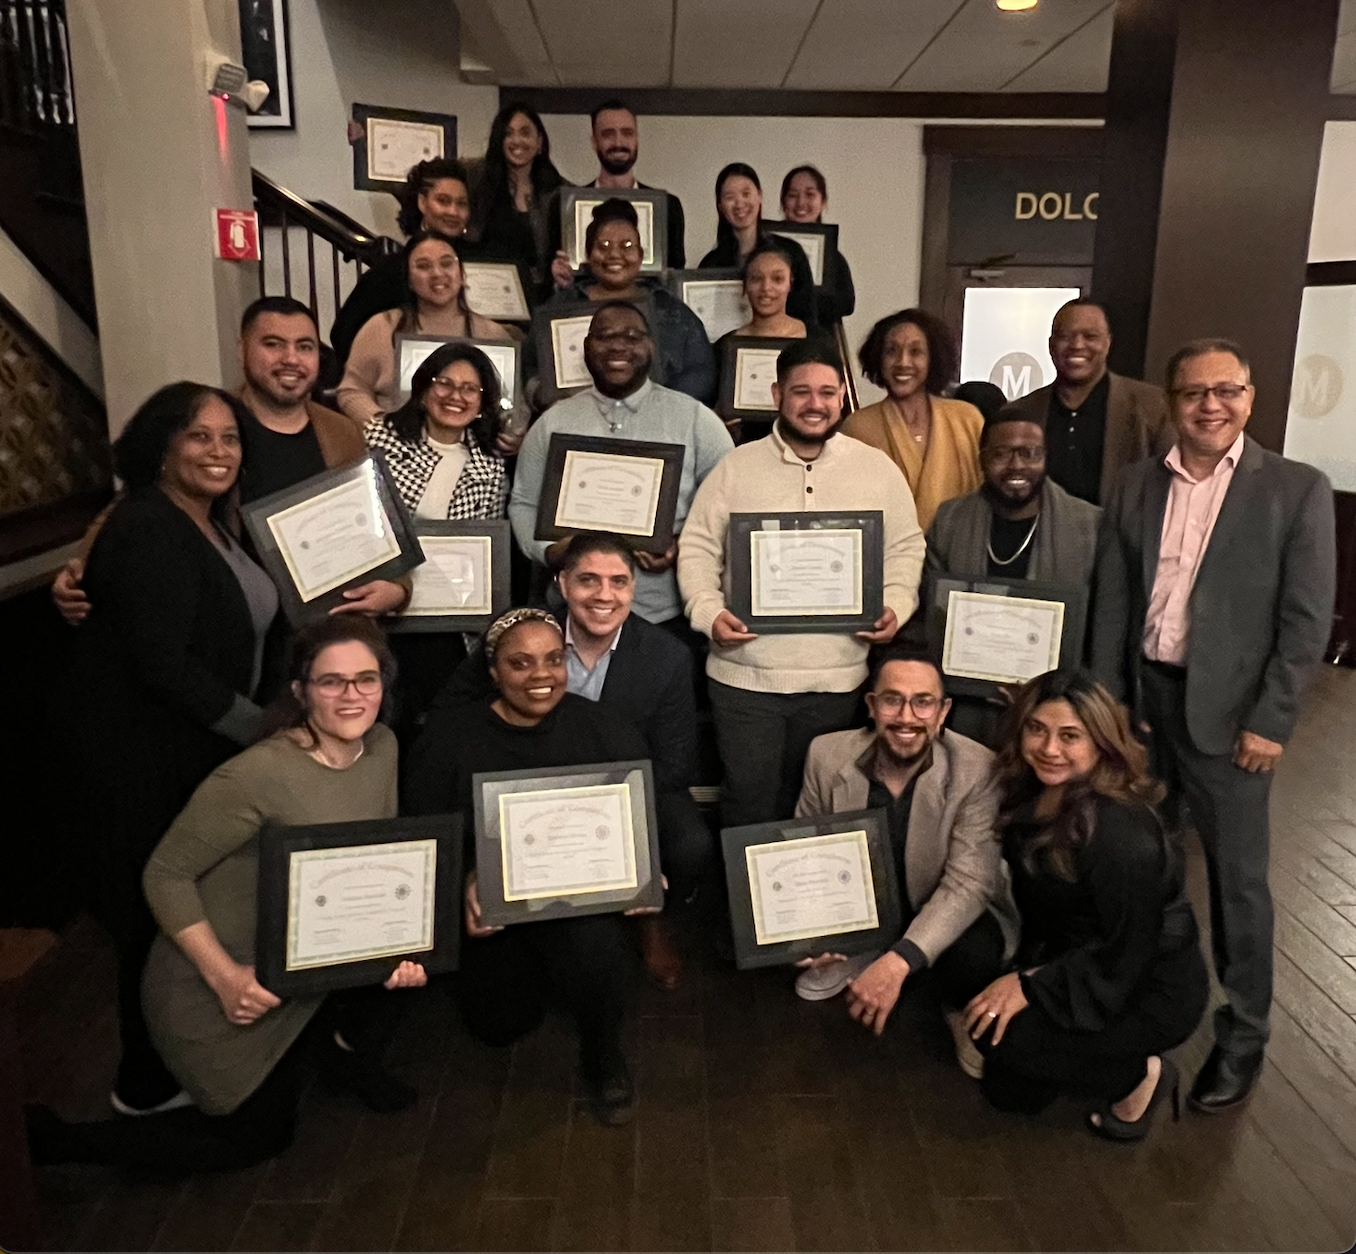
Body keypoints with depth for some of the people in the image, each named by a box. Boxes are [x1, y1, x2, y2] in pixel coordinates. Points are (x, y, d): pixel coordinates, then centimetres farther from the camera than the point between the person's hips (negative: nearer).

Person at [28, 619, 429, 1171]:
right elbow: (165, 875, -21)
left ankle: (335, 1044, 17)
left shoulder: (382, 748, -8)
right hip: (217, 989, -6)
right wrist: (226, 976, -26)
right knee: (256, 1140, 11)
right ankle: (45, 1137, 25)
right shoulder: (259, 774, -30)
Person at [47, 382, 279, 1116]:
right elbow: (163, 663, -27)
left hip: (193, 749, 9)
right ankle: (149, 1082, 28)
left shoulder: (208, 523, 8)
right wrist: (260, 728, -20)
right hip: (145, 760, -9)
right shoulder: (149, 531, -21)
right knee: (159, 920, 6)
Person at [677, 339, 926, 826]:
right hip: (744, 674, -1)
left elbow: (905, 548, 10)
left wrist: (895, 606, -7)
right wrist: (709, 612, -13)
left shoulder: (878, 469, 6)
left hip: (837, 677, 2)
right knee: (748, 802, 5)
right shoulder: (736, 467, 2)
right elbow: (698, 547, 2)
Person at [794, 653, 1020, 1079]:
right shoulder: (827, 755, -16)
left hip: (945, 914, -3)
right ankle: (854, 956, 14)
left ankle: (961, 1014, 5)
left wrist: (899, 962, -40)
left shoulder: (978, 770, -24)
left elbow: (968, 883, -27)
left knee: (974, 955, -34)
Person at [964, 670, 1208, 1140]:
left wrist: (1032, 987, -20)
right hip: (1076, 961, 8)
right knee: (1006, 1091, 7)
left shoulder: (1121, 833, -30)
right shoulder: (1034, 797, -6)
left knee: (1000, 1036, -20)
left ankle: (1139, 1076, -1)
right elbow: (1040, 916, 7)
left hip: (1151, 992, -7)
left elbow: (1127, 954, -24)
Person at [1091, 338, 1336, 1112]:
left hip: (1229, 710, -3)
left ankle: (1243, 1038, 24)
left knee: (1238, 880, 7)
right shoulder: (1136, 487, 6)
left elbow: (1307, 621, -6)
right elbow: (1113, 603, 6)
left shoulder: (1297, 490, -4)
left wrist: (1271, 722, -11)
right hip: (1141, 698, 4)